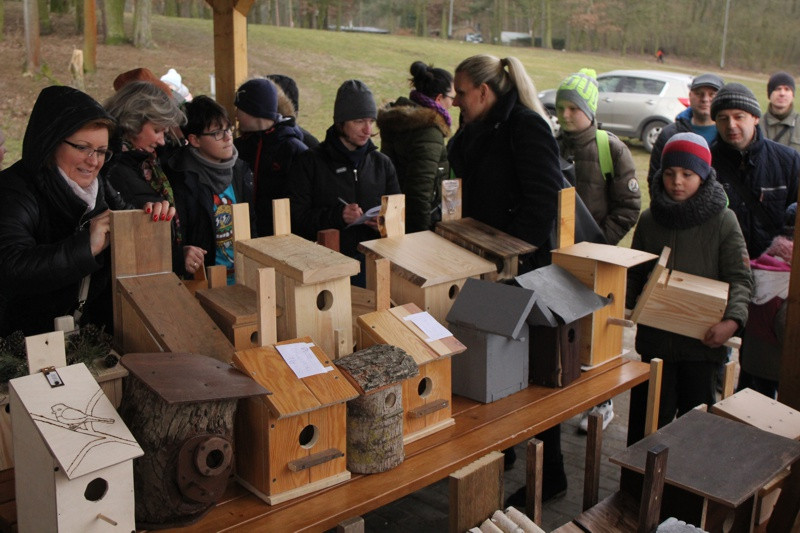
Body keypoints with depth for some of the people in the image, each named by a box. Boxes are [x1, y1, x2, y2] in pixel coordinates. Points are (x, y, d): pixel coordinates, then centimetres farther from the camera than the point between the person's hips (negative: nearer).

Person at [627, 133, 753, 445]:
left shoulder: (723, 220, -3)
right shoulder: (649, 220, 6)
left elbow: (740, 278, -5)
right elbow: (634, 275, 13)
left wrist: (732, 319, -21)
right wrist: (622, 306, -3)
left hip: (703, 338, -2)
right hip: (655, 337, 2)